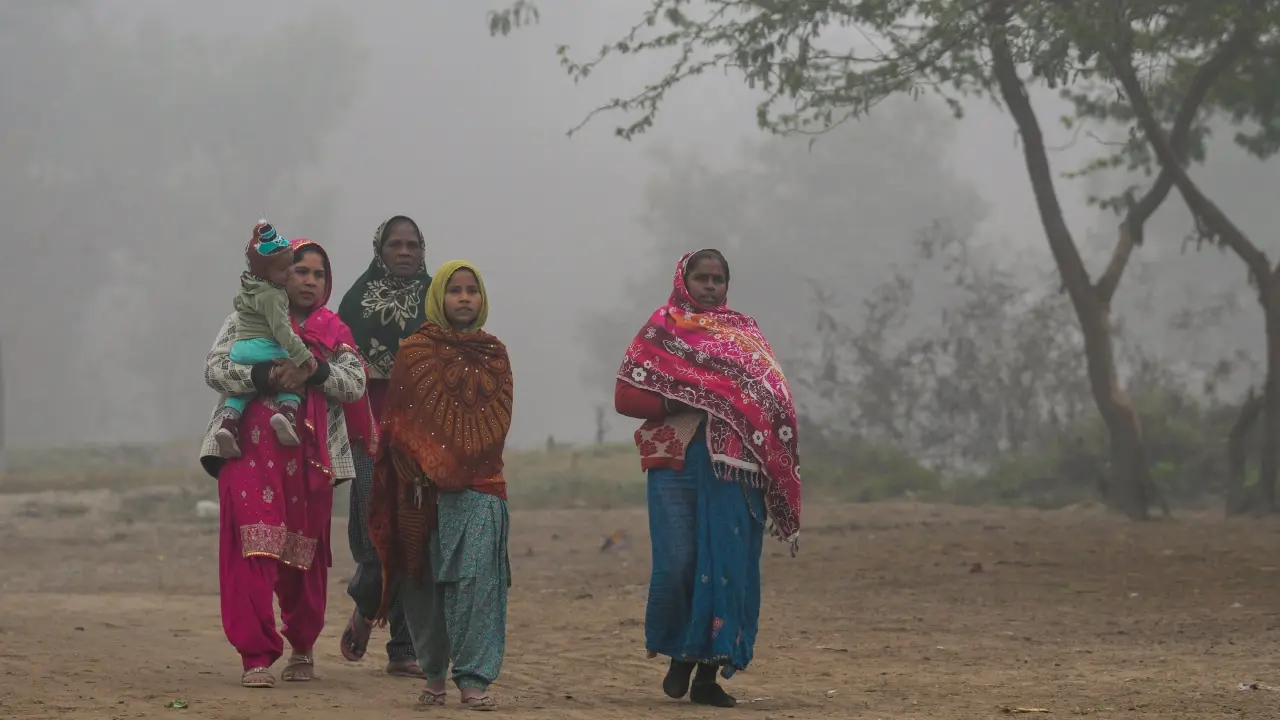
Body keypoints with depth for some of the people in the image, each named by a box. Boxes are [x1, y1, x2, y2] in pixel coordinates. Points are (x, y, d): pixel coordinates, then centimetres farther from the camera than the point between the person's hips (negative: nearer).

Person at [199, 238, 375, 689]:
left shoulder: (334, 331, 15)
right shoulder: (247, 320, 8)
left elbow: (354, 384, 2)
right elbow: (214, 368, -4)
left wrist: (315, 371, -17)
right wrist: (264, 377, -20)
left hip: (308, 458, 3)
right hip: (251, 451, -3)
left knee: (304, 556, 8)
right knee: (252, 552, -11)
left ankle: (302, 647, 27)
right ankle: (256, 656, -11)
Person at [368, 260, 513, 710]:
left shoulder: (493, 354, 13)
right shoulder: (415, 352, 7)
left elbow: (497, 420, 5)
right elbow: (400, 419, 0)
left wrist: (455, 463, -7)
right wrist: (419, 469, -12)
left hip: (477, 484, 0)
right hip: (423, 486, 0)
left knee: (475, 578, -12)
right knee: (426, 581, 2)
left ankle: (474, 679, -13)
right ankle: (434, 674, 15)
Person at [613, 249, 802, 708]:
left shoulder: (745, 333, 17)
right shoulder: (660, 330, 8)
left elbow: (774, 400, 13)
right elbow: (627, 396, -1)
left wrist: (739, 410, -8)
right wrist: (685, 404, -11)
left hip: (734, 466, 2)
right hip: (676, 462, -2)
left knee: (728, 566, -4)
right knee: (677, 563, -10)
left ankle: (709, 672, 3)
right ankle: (678, 656, 13)